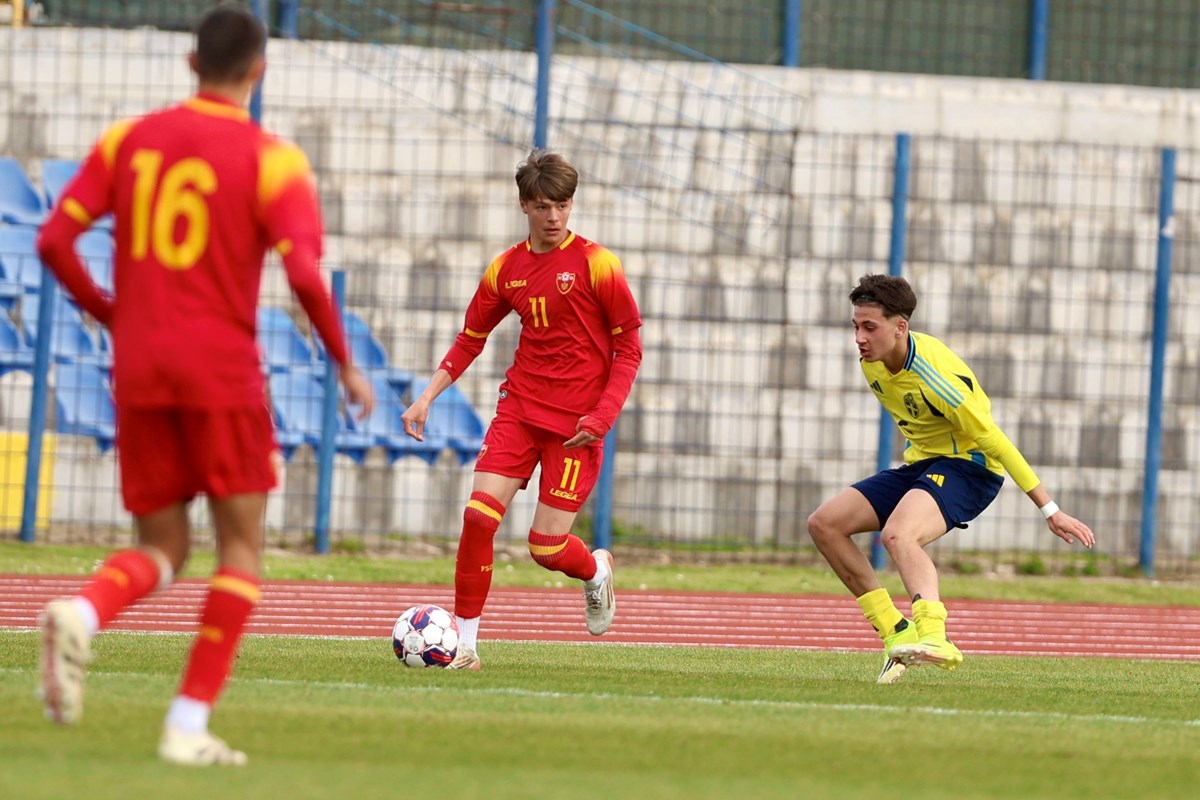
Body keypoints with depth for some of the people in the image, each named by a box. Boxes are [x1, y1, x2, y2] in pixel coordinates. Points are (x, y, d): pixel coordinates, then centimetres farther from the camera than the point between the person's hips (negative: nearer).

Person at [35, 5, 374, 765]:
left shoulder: (129, 140, 8)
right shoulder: (272, 160, -5)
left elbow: (55, 240, 2)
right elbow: (304, 273, -15)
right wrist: (347, 365, -2)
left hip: (138, 371, 4)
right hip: (222, 372, -4)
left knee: (161, 546, 13)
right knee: (241, 544, 8)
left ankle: (82, 615, -21)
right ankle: (189, 725, -3)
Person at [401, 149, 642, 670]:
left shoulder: (596, 264, -7)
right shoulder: (506, 269, 6)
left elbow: (628, 348, -4)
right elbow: (470, 340, 17)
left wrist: (602, 416, -14)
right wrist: (427, 398, 6)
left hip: (575, 422, -4)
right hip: (520, 407, 4)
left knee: (545, 546, -6)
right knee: (478, 515, -13)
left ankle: (597, 570, 31)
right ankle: (465, 642, -5)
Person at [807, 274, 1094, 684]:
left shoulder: (935, 376, -28)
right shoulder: (872, 362, -2)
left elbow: (994, 441, -24)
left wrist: (1050, 510, -22)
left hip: (968, 465, -9)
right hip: (920, 463, 9)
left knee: (898, 534, -38)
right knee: (825, 523, -2)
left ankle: (933, 634, -60)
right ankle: (897, 634, 0)